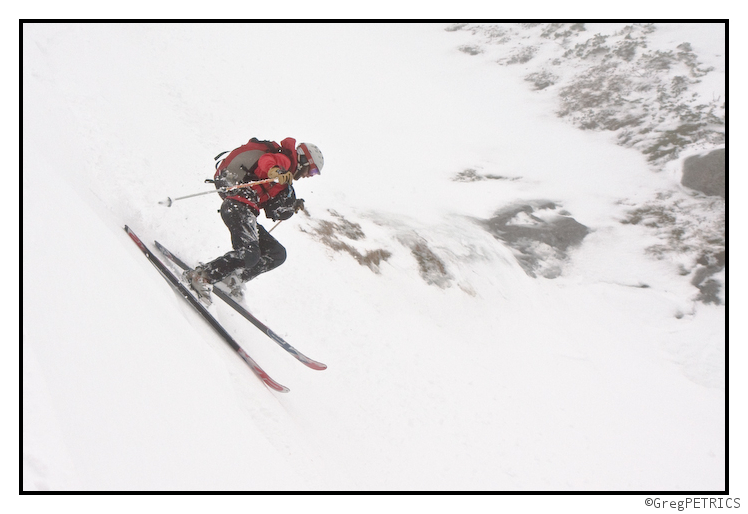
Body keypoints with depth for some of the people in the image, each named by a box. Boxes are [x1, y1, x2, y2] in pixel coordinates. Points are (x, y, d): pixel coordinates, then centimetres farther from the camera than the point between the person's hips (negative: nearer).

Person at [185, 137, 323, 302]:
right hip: (238, 206, -10)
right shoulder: (285, 160, 2)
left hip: (248, 213, 10)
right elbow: (265, 160, -25)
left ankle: (235, 279, 8)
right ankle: (201, 276, -19)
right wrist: (276, 172, -45)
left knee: (277, 254, 10)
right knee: (249, 255, -27)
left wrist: (293, 206, 22)